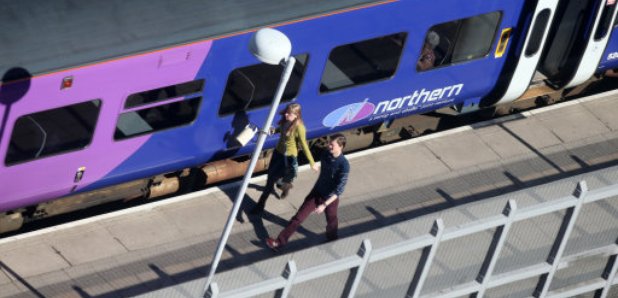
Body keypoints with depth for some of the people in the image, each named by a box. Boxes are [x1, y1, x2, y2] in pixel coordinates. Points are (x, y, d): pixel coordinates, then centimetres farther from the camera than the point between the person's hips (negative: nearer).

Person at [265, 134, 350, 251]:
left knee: (331, 224, 16)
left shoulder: (344, 165, -28)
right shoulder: (326, 155, -9)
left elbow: (339, 190, -27)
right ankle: (280, 241, 11)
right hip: (316, 192, 5)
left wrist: (324, 205, -32)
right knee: (299, 216, 5)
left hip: (331, 198, -5)